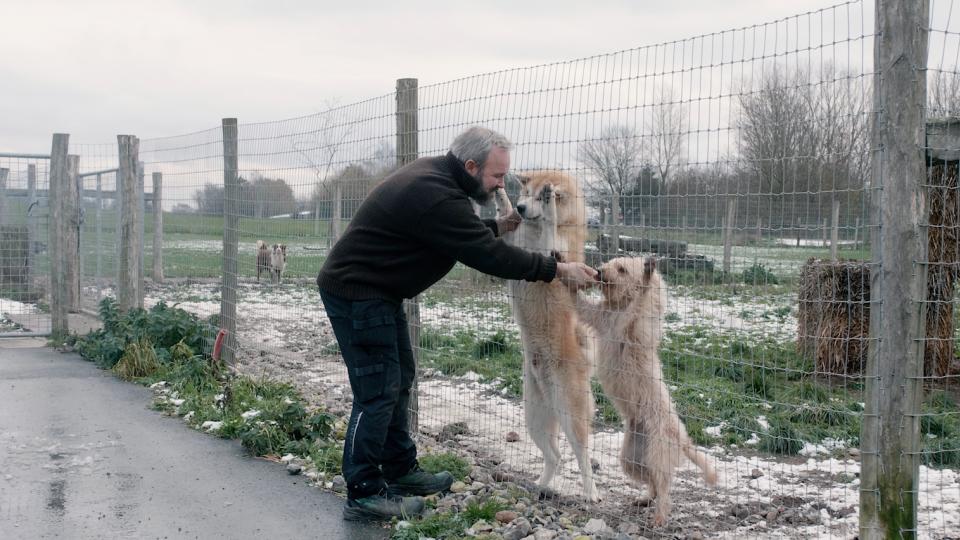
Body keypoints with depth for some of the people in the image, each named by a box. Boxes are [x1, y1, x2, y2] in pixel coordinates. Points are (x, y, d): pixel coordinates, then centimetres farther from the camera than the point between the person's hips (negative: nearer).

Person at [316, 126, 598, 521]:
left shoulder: (434, 175, 5)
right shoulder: (436, 197, -26)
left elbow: (460, 233, 22)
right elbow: (489, 256, -24)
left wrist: (497, 227, 10)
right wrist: (558, 271, -18)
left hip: (376, 292, 11)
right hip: (356, 292, -11)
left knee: (399, 378, 15)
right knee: (378, 389, -8)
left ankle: (400, 470, 25)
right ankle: (363, 492, -2)